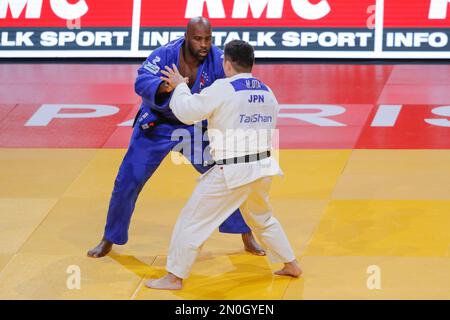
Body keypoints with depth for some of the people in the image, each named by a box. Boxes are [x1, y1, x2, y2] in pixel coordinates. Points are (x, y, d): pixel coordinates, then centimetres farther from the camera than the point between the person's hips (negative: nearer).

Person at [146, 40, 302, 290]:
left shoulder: (222, 89, -14)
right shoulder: (267, 92, 6)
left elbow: (187, 112, -10)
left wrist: (180, 86, 8)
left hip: (232, 172, -7)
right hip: (262, 167, 7)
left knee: (193, 220, 3)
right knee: (262, 218, 30)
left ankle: (175, 277, 6)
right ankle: (291, 265, 35)